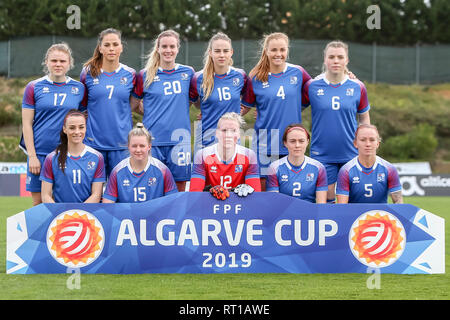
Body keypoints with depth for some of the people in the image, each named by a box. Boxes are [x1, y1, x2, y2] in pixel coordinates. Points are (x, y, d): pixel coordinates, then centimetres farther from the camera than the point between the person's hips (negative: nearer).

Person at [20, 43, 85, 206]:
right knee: (39, 203, 1)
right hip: (40, 153, -1)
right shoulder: (34, 87, 2)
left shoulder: (79, 88, 7)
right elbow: (27, 124, 1)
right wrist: (32, 156, -6)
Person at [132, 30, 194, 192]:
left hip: (179, 139, 1)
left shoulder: (188, 73, 10)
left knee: (179, 188, 2)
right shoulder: (145, 75, 5)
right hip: (153, 139, -1)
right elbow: (131, 104, 11)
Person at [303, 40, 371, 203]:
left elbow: (364, 117, 13)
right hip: (321, 155, -1)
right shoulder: (312, 86, -1)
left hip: (351, 154, 1)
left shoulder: (357, 87, 2)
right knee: (326, 200, 0)